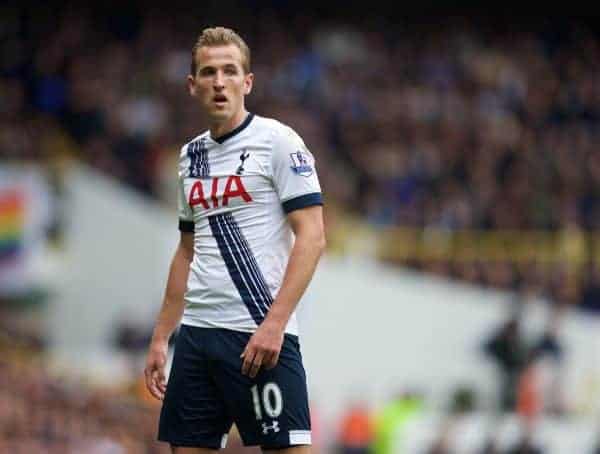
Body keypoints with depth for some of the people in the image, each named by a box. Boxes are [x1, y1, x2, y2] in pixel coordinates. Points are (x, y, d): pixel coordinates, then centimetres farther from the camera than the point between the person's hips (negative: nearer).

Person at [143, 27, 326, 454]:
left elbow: (311, 237, -11)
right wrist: (160, 338, 18)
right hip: (196, 335, 7)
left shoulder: (277, 141, -5)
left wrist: (273, 324, -19)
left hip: (260, 338, -7)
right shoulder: (191, 155, 16)